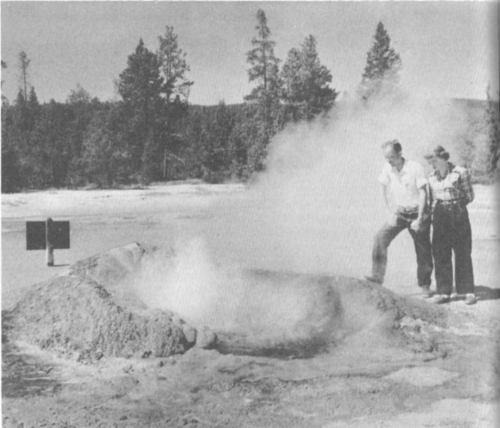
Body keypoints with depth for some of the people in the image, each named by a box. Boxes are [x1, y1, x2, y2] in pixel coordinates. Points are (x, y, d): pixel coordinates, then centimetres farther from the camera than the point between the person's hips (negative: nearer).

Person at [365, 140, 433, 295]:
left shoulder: (415, 168, -15)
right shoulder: (387, 168, -3)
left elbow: (423, 194, -14)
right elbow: (385, 190, 9)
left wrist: (419, 219, -17)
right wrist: (392, 212, 2)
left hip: (417, 212, -3)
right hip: (399, 213, 4)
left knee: (423, 251, 2)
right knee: (380, 238, -18)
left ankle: (424, 285, 19)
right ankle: (377, 277, -18)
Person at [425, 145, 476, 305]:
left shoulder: (460, 172, -4)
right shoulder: (432, 177, 10)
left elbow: (470, 196, 0)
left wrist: (456, 204, -5)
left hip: (458, 216, -4)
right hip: (440, 218, 4)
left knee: (463, 254, 0)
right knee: (440, 255, 1)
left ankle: (468, 291, 7)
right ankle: (443, 292, 6)